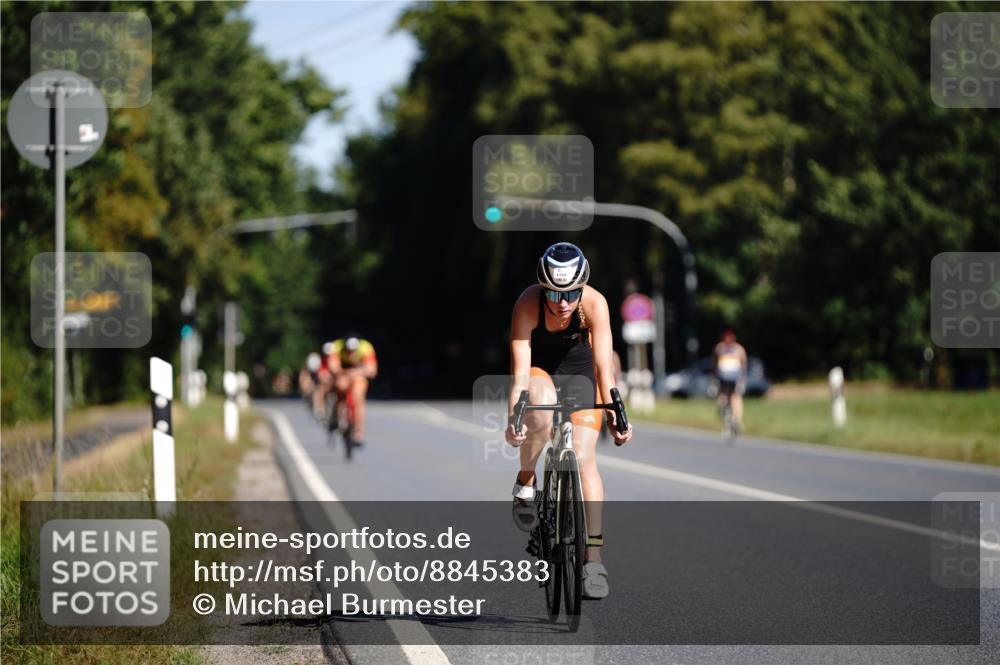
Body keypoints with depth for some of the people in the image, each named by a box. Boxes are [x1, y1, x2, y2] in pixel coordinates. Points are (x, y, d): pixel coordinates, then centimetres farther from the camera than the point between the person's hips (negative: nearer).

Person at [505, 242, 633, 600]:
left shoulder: (594, 304, -29)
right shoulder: (528, 303, -30)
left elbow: (604, 366, -29)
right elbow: (520, 369, -32)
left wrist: (614, 416, -38)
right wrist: (513, 418, -43)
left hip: (580, 369, 1)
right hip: (539, 368, -1)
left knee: (584, 458, -15)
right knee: (542, 407, -37)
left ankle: (594, 556, -12)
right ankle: (526, 482, -11)